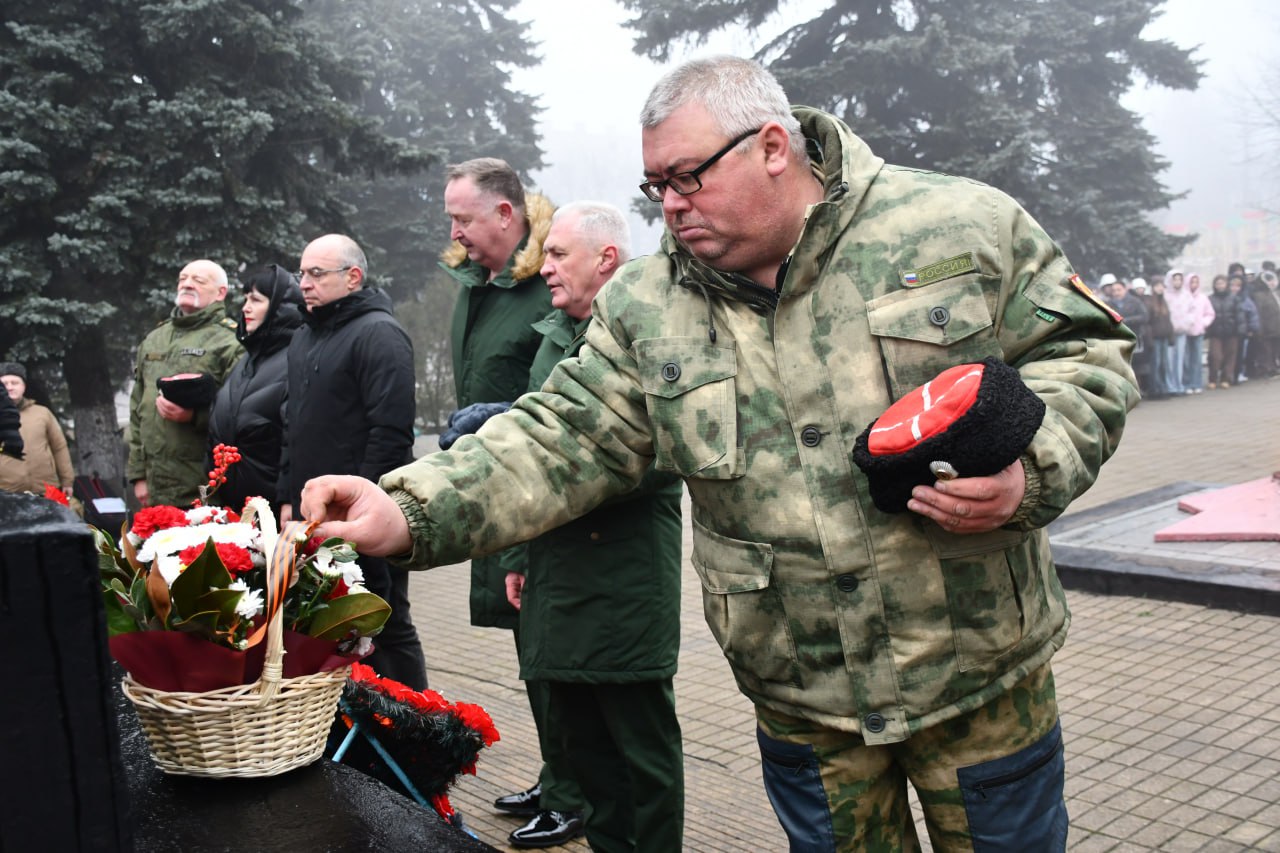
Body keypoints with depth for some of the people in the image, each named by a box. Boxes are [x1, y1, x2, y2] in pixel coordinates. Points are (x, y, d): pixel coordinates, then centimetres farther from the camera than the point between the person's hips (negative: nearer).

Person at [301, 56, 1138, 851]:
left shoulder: (965, 227, -9)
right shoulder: (645, 308, -1)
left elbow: (1087, 354, -3)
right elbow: (561, 443, -5)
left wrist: (1027, 468, -22)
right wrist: (411, 512, -19)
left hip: (982, 677, -1)